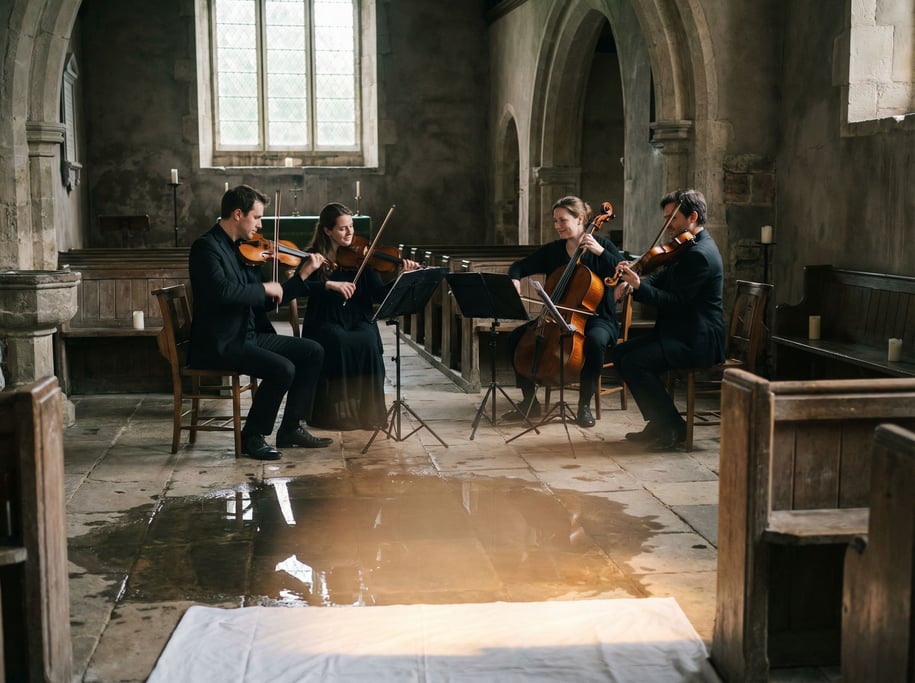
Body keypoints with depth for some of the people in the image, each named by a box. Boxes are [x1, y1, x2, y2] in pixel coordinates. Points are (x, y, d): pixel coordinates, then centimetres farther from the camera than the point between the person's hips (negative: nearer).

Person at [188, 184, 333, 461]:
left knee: (312, 351, 4)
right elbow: (221, 290, -31)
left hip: (249, 334, 9)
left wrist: (303, 275, 11)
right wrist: (264, 288, -19)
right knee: (283, 368, -26)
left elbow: (266, 301, 16)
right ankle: (252, 437, -7)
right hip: (218, 343, -9)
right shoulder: (206, 247, -13)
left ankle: (291, 428, 9)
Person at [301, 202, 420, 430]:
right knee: (340, 342, -33)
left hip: (359, 322, 2)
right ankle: (332, 409, -18)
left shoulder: (358, 256, 6)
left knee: (368, 341, -30)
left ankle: (370, 411, -17)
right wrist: (330, 284, -29)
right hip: (326, 324, -2)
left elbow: (379, 294, -4)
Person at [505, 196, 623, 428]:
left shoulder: (602, 245, -4)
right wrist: (514, 280, -13)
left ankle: (584, 404, -21)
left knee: (595, 340, -39)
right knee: (517, 337, -15)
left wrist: (600, 251, -24)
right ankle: (529, 401, -3)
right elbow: (519, 267, 10)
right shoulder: (551, 251, 7)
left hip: (597, 319, -4)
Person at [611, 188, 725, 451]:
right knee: (621, 353, 6)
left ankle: (673, 427, -9)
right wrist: (631, 281, -6)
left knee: (634, 362, -23)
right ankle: (658, 422, 9)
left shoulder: (699, 254, -19)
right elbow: (661, 279, 13)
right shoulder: (687, 248, 15)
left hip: (698, 340, -11)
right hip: (680, 331, 11)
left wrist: (638, 285, -28)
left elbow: (676, 301, -23)